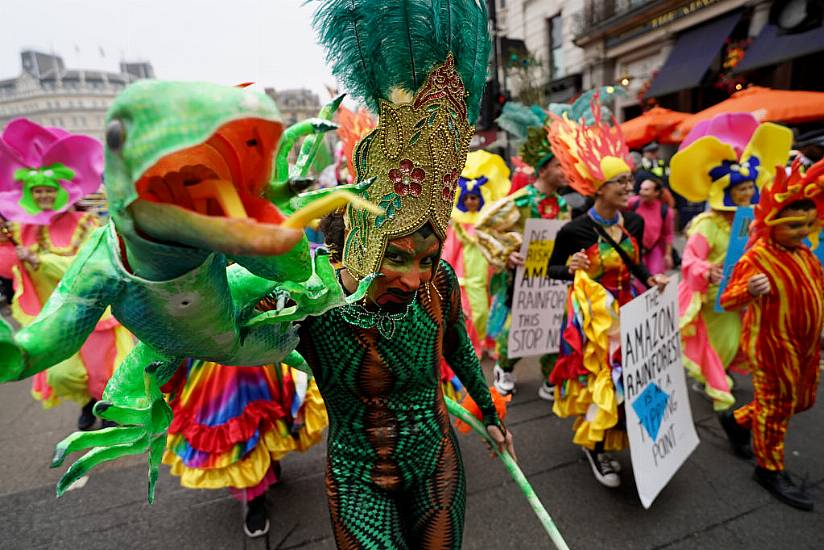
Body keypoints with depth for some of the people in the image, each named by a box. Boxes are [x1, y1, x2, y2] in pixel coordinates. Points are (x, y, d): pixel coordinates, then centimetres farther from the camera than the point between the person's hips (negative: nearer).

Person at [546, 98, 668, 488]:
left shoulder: (634, 222, 0)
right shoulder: (575, 230, -19)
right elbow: (551, 270, -10)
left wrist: (650, 278, -3)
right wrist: (571, 269, -30)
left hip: (626, 308, 7)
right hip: (591, 312, -6)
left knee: (626, 373, 15)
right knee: (598, 376, -1)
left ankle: (603, 443, 38)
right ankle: (594, 446, 25)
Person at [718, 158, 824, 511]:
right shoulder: (756, 258, -23)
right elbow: (727, 300, -28)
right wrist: (748, 290, -47)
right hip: (771, 346, -8)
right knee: (775, 406, 6)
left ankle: (737, 420, 40)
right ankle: (770, 469, 26)